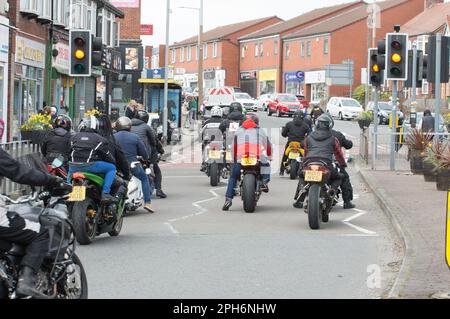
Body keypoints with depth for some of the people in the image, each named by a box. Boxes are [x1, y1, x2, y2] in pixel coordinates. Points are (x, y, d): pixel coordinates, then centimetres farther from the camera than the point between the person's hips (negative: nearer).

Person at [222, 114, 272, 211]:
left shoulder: (239, 130, 24)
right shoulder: (260, 131, 24)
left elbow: (233, 146, 25)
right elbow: (268, 145, 33)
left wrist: (234, 159, 36)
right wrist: (269, 156, 51)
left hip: (241, 157, 0)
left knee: (233, 177, 14)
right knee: (266, 165, 32)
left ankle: (228, 199, 0)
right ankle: (264, 182, 7)